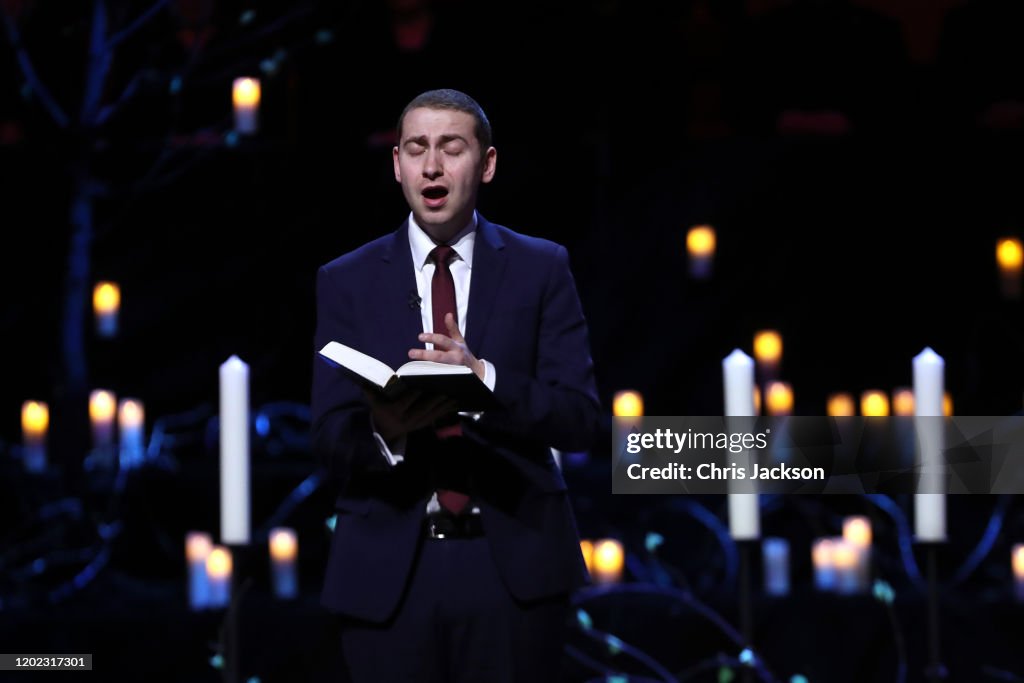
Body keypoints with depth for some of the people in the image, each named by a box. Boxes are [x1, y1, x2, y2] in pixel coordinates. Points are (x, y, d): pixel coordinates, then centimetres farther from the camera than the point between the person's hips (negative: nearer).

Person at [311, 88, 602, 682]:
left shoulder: (541, 270, 4)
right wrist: (385, 430, -23)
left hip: (514, 563, 0)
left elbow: (580, 419, -4)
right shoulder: (347, 281, 6)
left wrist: (484, 379, -21)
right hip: (388, 569, 1)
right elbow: (331, 439, 0)